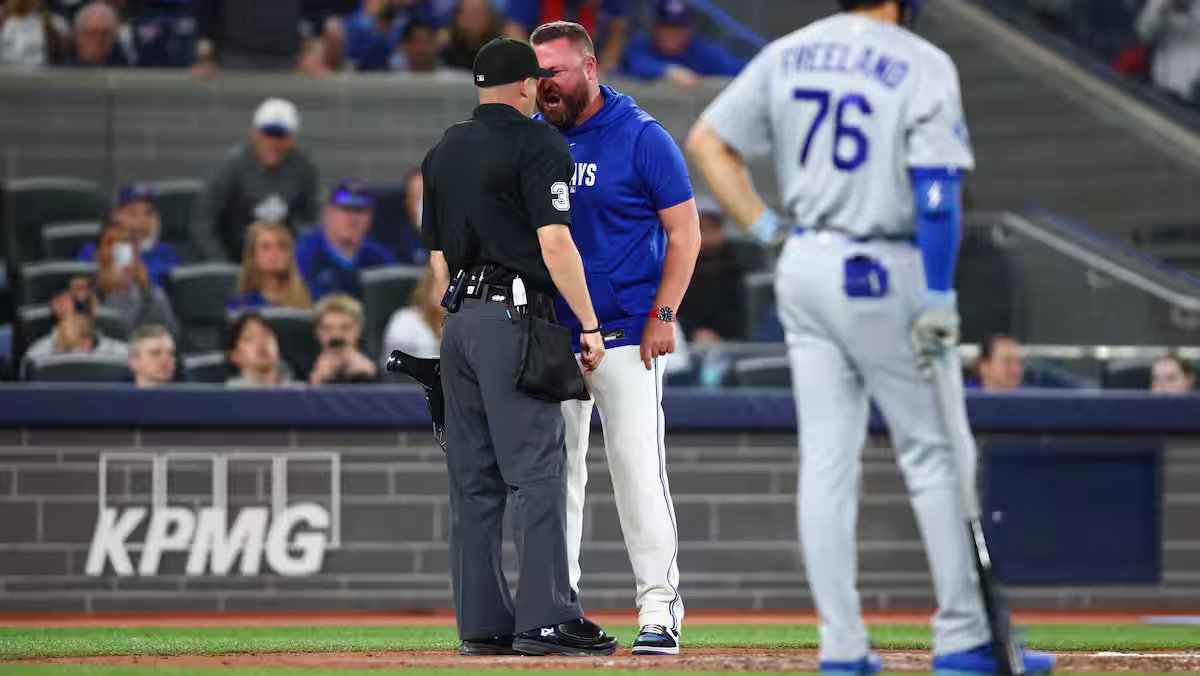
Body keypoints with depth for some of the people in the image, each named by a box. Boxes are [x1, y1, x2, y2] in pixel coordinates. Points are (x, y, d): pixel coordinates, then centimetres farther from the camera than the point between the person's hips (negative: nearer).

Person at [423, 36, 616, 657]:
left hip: (458, 322, 7)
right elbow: (554, 240, -14)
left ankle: (482, 623, 6)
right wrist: (589, 325, -10)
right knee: (537, 472, -9)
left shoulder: (442, 152, 18)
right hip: (515, 316, -7)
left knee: (473, 481, 7)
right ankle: (545, 619, -14)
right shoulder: (536, 142, -5)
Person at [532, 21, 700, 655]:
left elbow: (684, 231, -3)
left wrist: (663, 314, -12)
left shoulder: (642, 138, -4)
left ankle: (660, 609, -4)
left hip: (627, 336, -5)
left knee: (638, 470, -8)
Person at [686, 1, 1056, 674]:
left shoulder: (786, 56, 8)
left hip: (803, 266, 6)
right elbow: (936, 190, -17)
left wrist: (763, 225, 9)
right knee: (934, 454, 4)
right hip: (884, 274, -6)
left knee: (828, 461, 6)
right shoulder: (923, 67, -10)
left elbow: (707, 140, 10)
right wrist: (939, 298, -17)